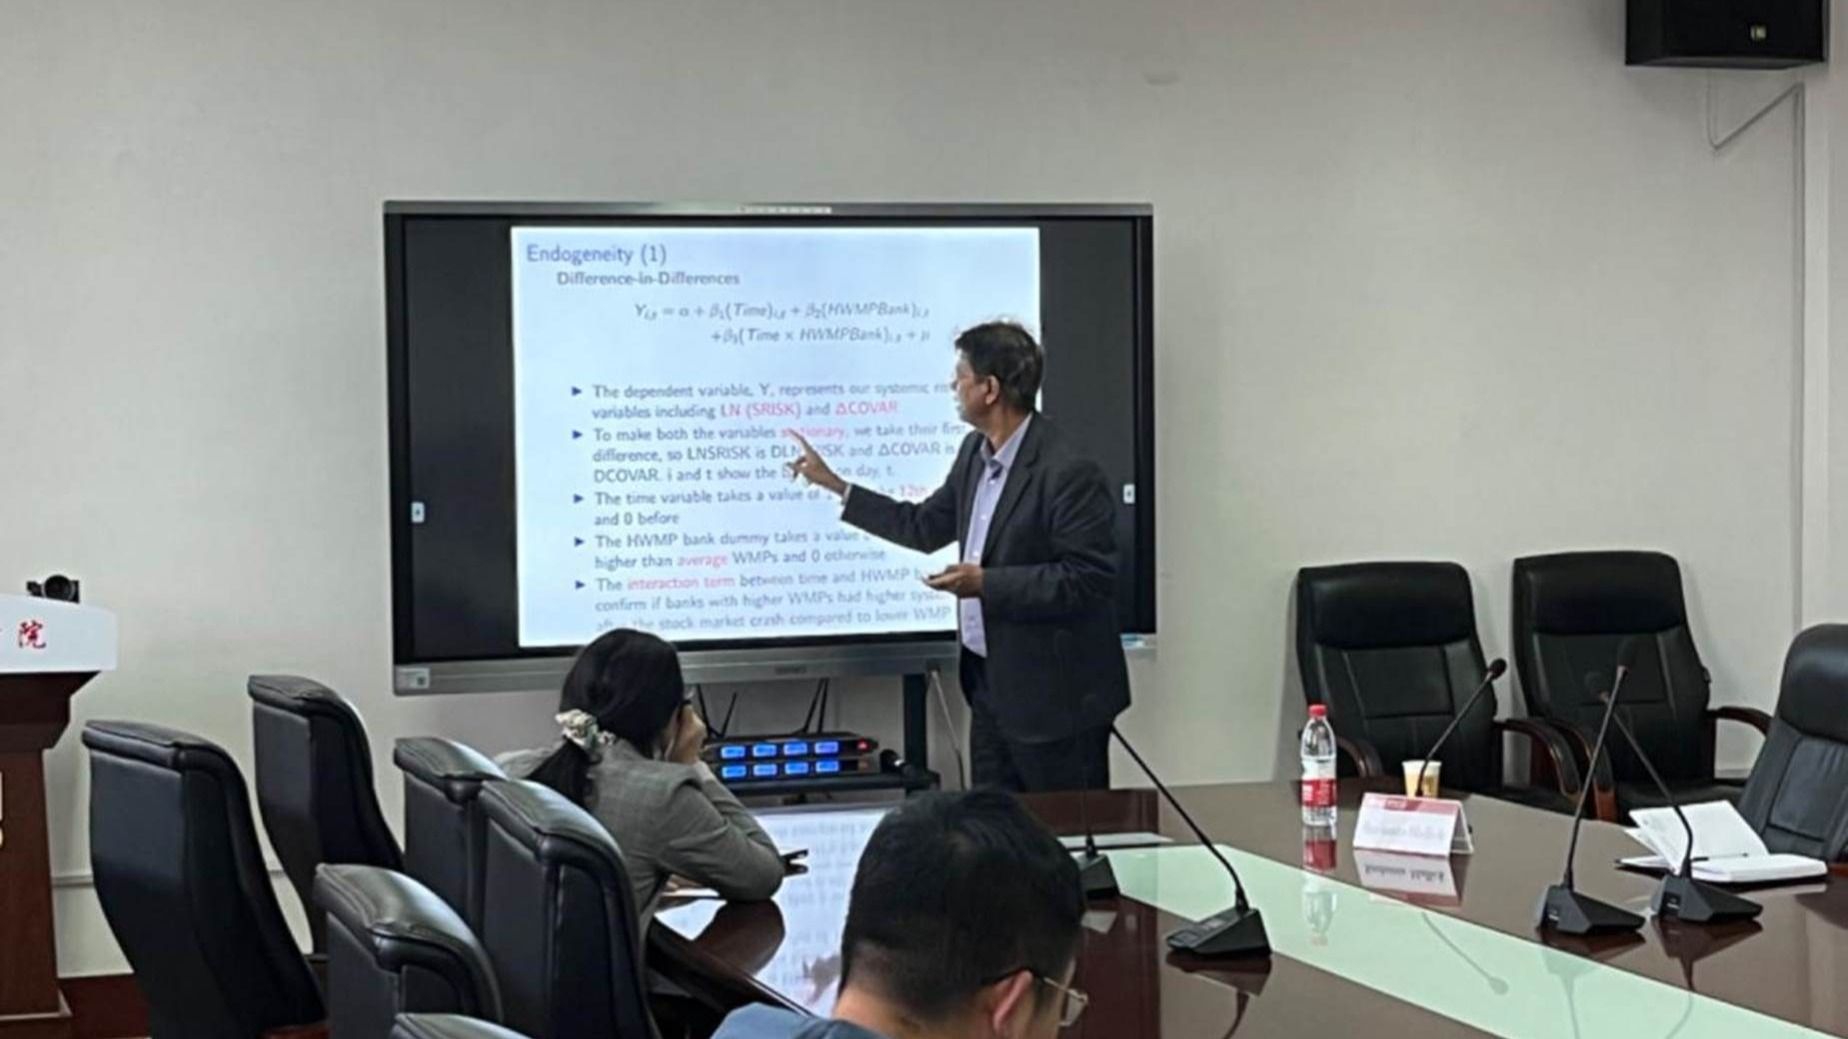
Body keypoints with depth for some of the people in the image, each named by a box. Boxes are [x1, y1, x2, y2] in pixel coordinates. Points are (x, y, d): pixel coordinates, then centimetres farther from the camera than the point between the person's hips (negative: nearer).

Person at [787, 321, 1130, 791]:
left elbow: (1089, 579, -22)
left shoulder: (1068, 472, -20)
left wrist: (987, 583, -24)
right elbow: (925, 527, 19)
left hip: (1056, 696, -9)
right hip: (991, 683, 9)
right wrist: (833, 484, 19)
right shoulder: (975, 452, 8)